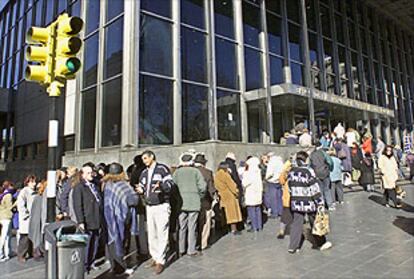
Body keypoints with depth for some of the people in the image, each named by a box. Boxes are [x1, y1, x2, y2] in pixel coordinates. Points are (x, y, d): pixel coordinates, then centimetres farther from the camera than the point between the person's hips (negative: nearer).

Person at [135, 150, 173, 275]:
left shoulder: (162, 168, -6)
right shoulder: (144, 173, 15)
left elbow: (170, 184, -13)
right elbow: (142, 186, 18)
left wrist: (160, 186, -33)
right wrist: (141, 190, -6)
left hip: (162, 205, -6)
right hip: (149, 206, 6)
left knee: (161, 234, -4)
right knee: (151, 234, 11)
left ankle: (160, 261, 3)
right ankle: (154, 257, 24)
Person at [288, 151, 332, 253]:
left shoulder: (291, 172, 2)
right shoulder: (308, 171, -14)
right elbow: (315, 189, -14)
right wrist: (320, 202, -9)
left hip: (296, 203, 5)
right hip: (308, 203, -4)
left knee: (296, 223, 10)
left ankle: (293, 246, 11)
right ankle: (320, 243, 30)